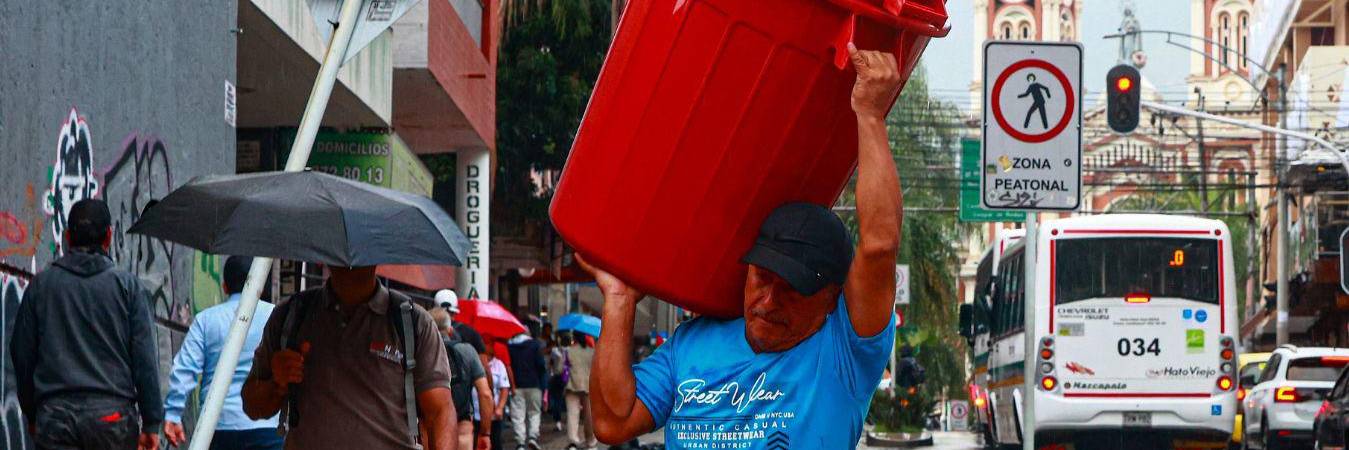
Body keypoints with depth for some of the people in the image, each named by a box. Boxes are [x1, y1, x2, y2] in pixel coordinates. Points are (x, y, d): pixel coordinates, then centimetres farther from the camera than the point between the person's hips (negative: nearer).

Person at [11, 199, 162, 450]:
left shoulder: (41, 285, 7)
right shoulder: (127, 285, 2)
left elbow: (21, 355, 10)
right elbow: (145, 359, 0)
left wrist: (31, 413, 22)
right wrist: (151, 424, 4)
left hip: (55, 416, 1)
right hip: (113, 413, -1)